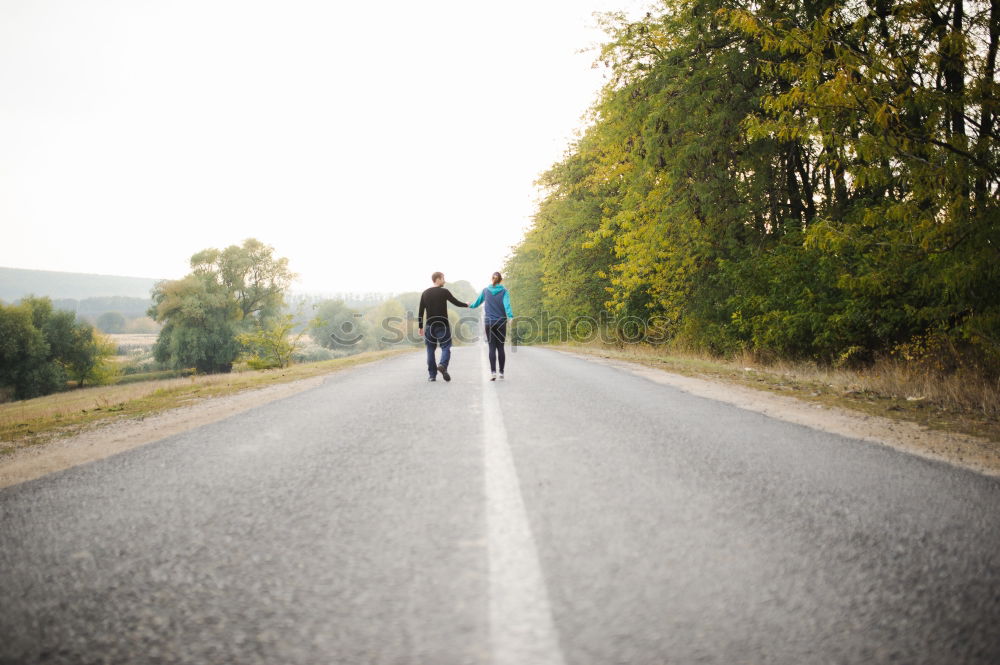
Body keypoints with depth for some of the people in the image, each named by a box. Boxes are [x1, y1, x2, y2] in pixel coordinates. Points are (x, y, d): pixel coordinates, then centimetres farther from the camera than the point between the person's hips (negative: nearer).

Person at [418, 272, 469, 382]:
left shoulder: (425, 293, 8)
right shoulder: (444, 291, -4)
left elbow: (420, 311, 8)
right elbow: (456, 302, 3)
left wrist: (420, 326, 13)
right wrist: (466, 305, 23)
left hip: (430, 325, 4)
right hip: (442, 324, -4)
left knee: (431, 350, 7)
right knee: (446, 347, 0)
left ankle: (432, 375, 5)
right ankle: (442, 365, -27)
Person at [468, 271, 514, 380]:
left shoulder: (485, 291, 5)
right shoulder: (504, 291, -1)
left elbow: (477, 303, 16)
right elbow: (507, 305, -17)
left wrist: (470, 305, 37)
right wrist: (511, 317, -27)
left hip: (489, 322, 0)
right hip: (501, 322, 0)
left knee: (492, 347, -2)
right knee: (500, 347, 8)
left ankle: (493, 372, -14)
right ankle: (501, 372, 12)